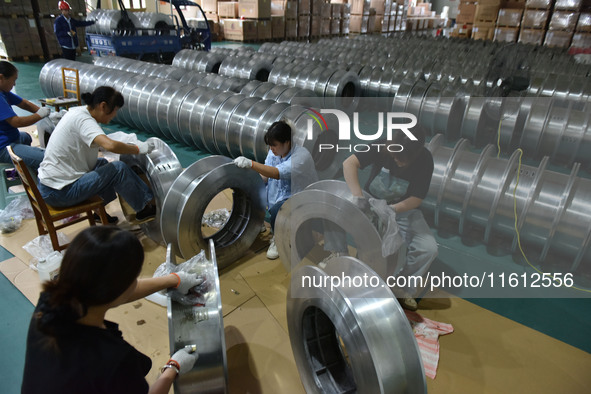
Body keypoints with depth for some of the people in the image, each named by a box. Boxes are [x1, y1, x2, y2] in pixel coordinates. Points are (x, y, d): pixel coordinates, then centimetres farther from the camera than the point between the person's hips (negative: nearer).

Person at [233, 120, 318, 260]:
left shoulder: (301, 156, -27)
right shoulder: (274, 151, -1)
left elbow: (277, 173, -40)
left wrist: (250, 164, -46)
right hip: (278, 193, 8)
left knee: (276, 211, -35)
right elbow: (264, 176, 2)